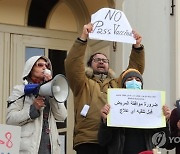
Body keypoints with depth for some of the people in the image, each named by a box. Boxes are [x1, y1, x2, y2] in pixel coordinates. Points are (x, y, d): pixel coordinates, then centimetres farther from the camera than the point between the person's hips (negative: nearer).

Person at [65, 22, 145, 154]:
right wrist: (83, 38, -13)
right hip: (89, 143, -3)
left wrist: (137, 46, 4)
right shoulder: (83, 84, 10)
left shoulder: (118, 84, 22)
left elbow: (136, 69, 18)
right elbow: (72, 64, -5)